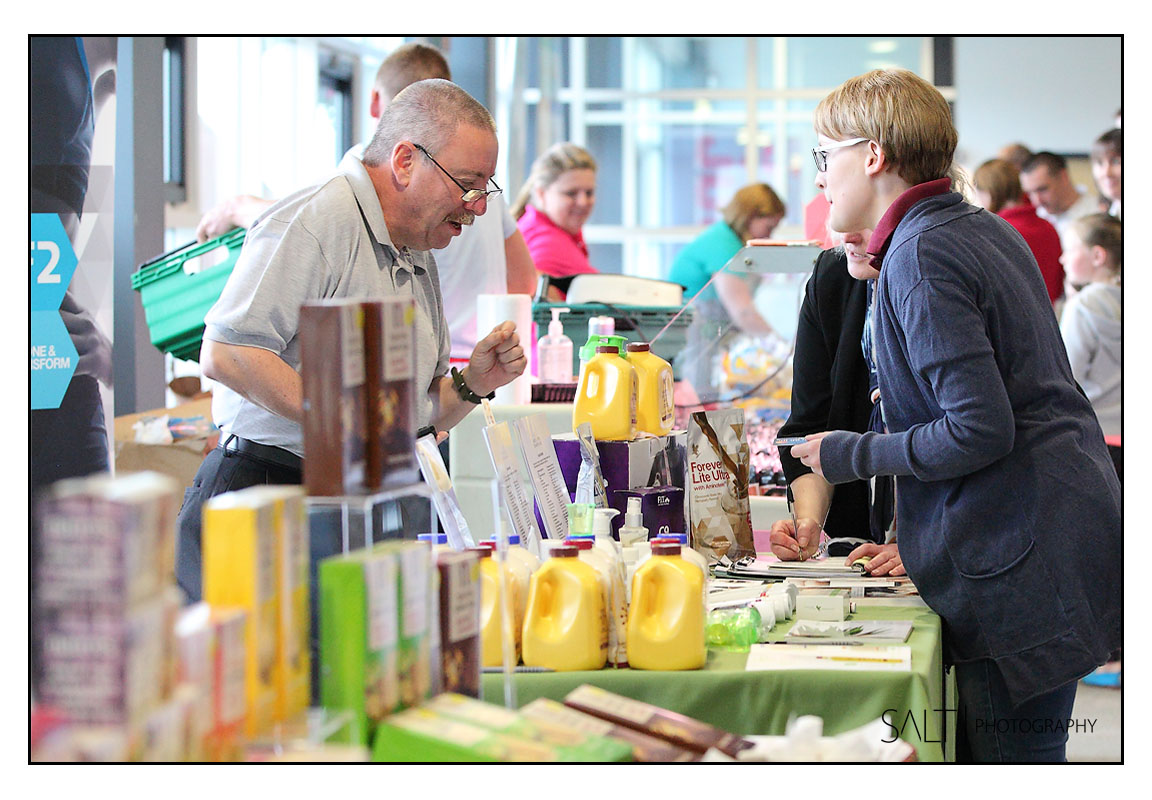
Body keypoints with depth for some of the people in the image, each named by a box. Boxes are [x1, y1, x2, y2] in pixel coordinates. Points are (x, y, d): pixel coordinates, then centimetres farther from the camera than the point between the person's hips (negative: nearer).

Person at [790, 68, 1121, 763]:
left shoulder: (919, 256, -14)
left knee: (1011, 758, -5)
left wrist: (851, 455, -8)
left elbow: (980, 430, -21)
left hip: (1023, 562, -10)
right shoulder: (985, 228, 16)